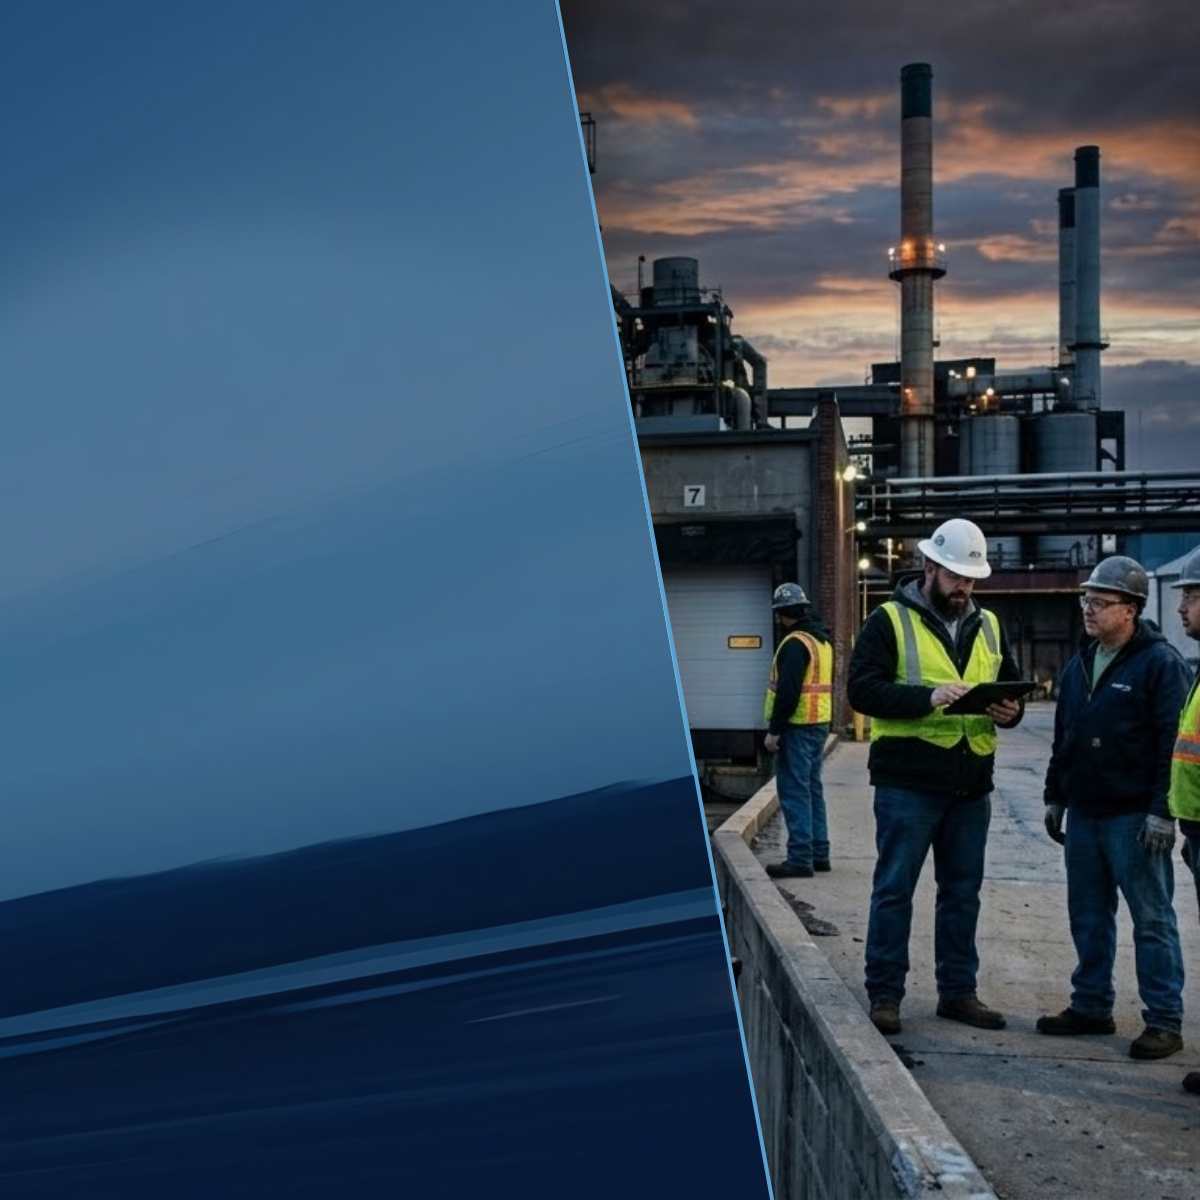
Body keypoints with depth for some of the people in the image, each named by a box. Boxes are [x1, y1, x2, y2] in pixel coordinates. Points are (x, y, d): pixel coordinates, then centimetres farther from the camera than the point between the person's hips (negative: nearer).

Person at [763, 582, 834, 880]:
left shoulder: (795, 643, -15)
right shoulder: (822, 640, 16)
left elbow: (788, 691, -22)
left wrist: (775, 730, -18)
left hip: (798, 726, -10)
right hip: (819, 723, 10)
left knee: (794, 791, -6)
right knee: (812, 789, 15)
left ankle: (800, 858, -6)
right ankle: (819, 854, 20)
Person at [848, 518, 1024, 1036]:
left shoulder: (988, 625, 13)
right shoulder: (890, 621, -4)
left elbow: (1012, 685, 20)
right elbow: (862, 688, -13)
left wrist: (1011, 710, -4)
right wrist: (928, 697, -25)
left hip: (971, 786, 6)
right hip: (908, 784, -5)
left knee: (963, 892, 13)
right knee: (894, 890, 2)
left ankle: (958, 990, 25)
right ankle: (884, 994, 12)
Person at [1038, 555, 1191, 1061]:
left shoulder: (1160, 663, -10)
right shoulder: (1079, 666, 14)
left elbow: (1173, 744, -14)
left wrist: (1161, 812, -18)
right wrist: (1055, 798, 18)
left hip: (1134, 819, -7)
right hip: (1084, 814, 8)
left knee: (1152, 920, 1)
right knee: (1088, 917, 14)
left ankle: (1164, 1021, 9)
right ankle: (1091, 1006, 25)